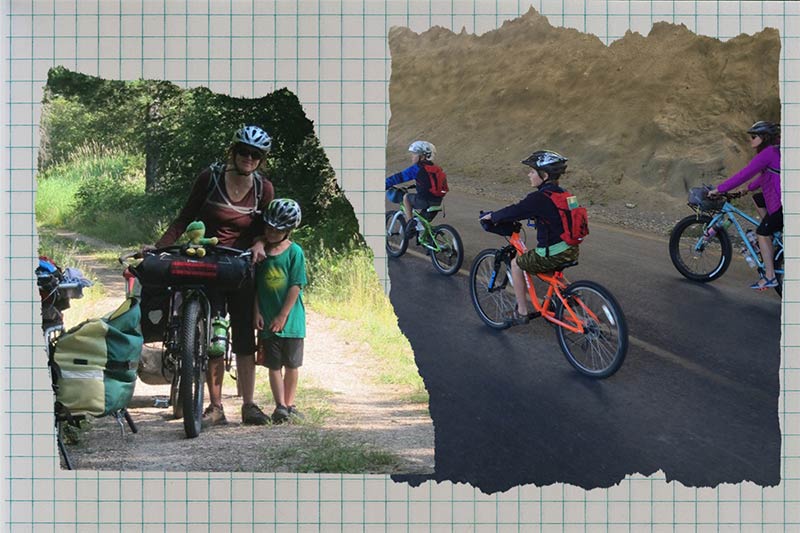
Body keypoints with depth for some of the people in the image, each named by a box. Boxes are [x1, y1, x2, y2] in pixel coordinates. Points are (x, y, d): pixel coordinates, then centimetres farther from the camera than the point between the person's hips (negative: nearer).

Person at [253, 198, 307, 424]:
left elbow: (296, 286, -9)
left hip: (290, 318, -2)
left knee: (292, 364, 8)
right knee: (274, 365, 2)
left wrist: (283, 316, -12)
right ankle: (279, 406, 5)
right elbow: (255, 284, 6)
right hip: (267, 320, 2)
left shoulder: (294, 252, -6)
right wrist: (257, 312, -3)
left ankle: (289, 404, 20)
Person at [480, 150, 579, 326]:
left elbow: (514, 211, -10)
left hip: (553, 255, -8)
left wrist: (491, 216, 6)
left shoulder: (540, 197, -16)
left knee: (516, 264, 14)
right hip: (571, 250, 8)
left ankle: (521, 312, 17)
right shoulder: (561, 193, 10)